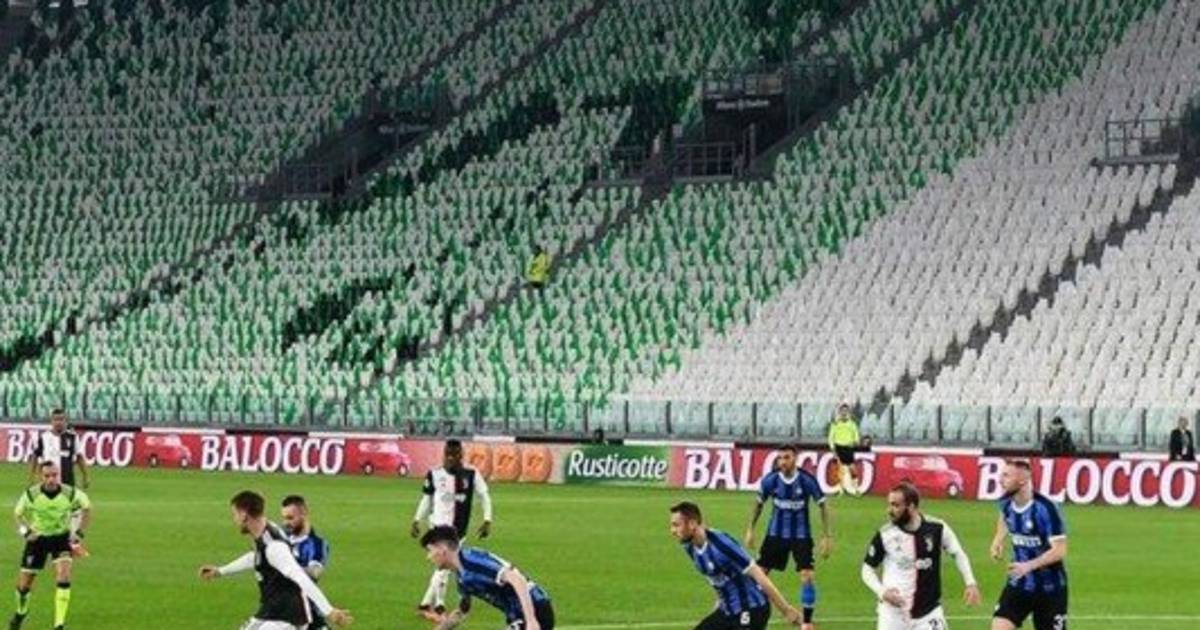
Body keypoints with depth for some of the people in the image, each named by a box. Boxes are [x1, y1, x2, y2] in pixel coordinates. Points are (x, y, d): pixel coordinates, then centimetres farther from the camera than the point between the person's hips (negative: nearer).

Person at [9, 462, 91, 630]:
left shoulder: (70, 493, -19)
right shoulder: (31, 494, -19)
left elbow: (87, 507, 1)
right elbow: (18, 514, 0)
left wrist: (78, 532, -5)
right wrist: (26, 531, -16)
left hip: (62, 537, -1)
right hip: (38, 538, 1)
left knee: (64, 577, -22)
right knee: (24, 583, 5)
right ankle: (21, 612, 40)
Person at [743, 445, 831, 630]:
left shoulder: (807, 480, -17)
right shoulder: (770, 480, -12)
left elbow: (823, 505, -7)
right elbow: (759, 503, 6)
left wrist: (826, 536, -9)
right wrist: (750, 530, 7)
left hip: (801, 536, -2)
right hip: (776, 534, 2)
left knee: (807, 577, -11)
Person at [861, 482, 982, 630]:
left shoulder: (936, 529, -8)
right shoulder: (885, 535, -9)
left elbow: (958, 554, 9)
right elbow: (868, 569, 2)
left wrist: (971, 583, -1)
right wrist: (882, 591, -15)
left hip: (929, 611, 0)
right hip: (894, 611, 0)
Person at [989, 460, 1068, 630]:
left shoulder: (1045, 509, -23)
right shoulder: (1006, 503, -3)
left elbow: (1059, 551, -23)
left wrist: (1029, 566, -33)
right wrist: (999, 538, 12)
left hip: (1049, 588, -5)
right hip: (1019, 584, 5)